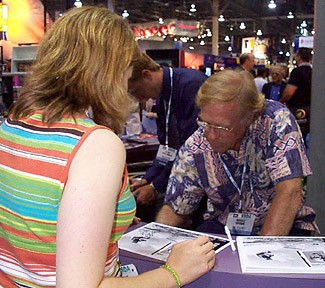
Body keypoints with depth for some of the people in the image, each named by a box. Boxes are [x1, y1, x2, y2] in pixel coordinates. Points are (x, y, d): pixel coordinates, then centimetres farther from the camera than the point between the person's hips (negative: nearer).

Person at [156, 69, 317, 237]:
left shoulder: (277, 121, -19)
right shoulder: (194, 150, -11)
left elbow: (290, 193, -24)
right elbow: (174, 210, -2)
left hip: (284, 227, 0)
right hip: (223, 227, 1)